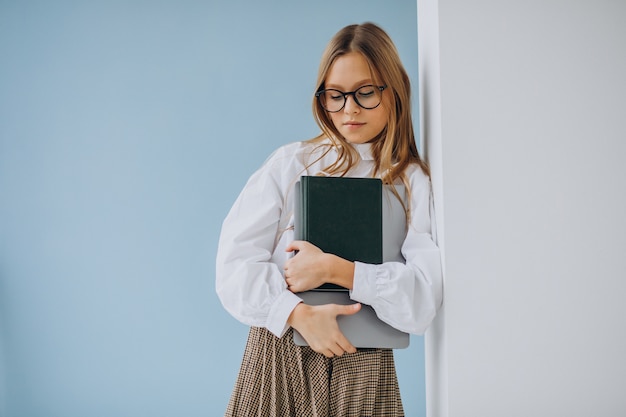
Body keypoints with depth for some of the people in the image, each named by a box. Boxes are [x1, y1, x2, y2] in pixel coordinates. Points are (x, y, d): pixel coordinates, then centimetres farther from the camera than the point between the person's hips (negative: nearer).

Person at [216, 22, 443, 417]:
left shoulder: (414, 184, 0)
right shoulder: (291, 163, 2)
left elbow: (426, 299, -10)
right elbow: (235, 264, -5)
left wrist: (335, 269, -16)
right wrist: (301, 314, -18)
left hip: (360, 368, -1)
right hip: (276, 356, 1)